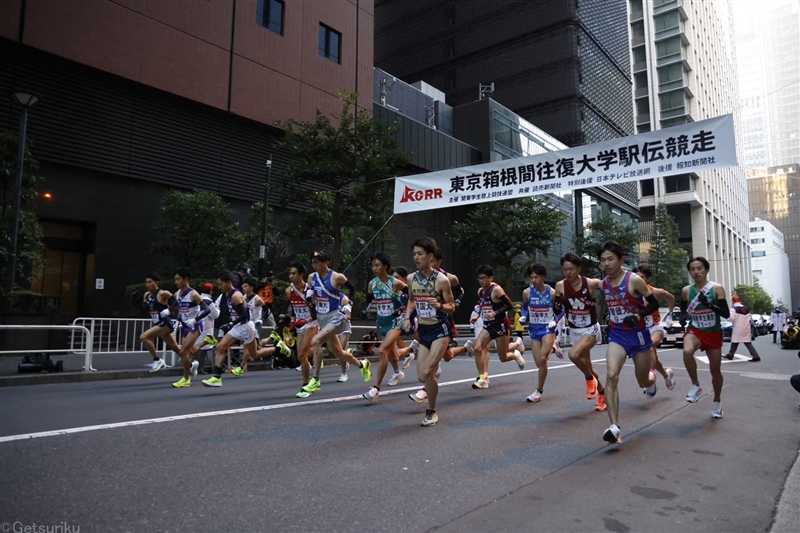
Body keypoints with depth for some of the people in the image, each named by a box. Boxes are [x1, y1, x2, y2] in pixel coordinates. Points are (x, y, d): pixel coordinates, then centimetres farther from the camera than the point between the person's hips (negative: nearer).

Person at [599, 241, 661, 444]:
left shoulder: (634, 280, -16)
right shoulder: (603, 283, 0)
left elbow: (654, 303, -9)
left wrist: (639, 315, -24)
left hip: (638, 335, -3)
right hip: (616, 335, 3)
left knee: (644, 382, 14)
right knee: (611, 376, -20)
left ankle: (652, 375, 54)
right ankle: (615, 427, -21)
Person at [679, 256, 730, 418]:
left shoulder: (717, 288, -10)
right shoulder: (686, 291, -3)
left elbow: (726, 314, -16)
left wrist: (709, 304, -31)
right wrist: (682, 317, -7)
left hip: (714, 333, 0)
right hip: (695, 331, 0)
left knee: (715, 370, 11)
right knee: (687, 352, -34)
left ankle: (717, 402, 36)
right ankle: (696, 386, -11)